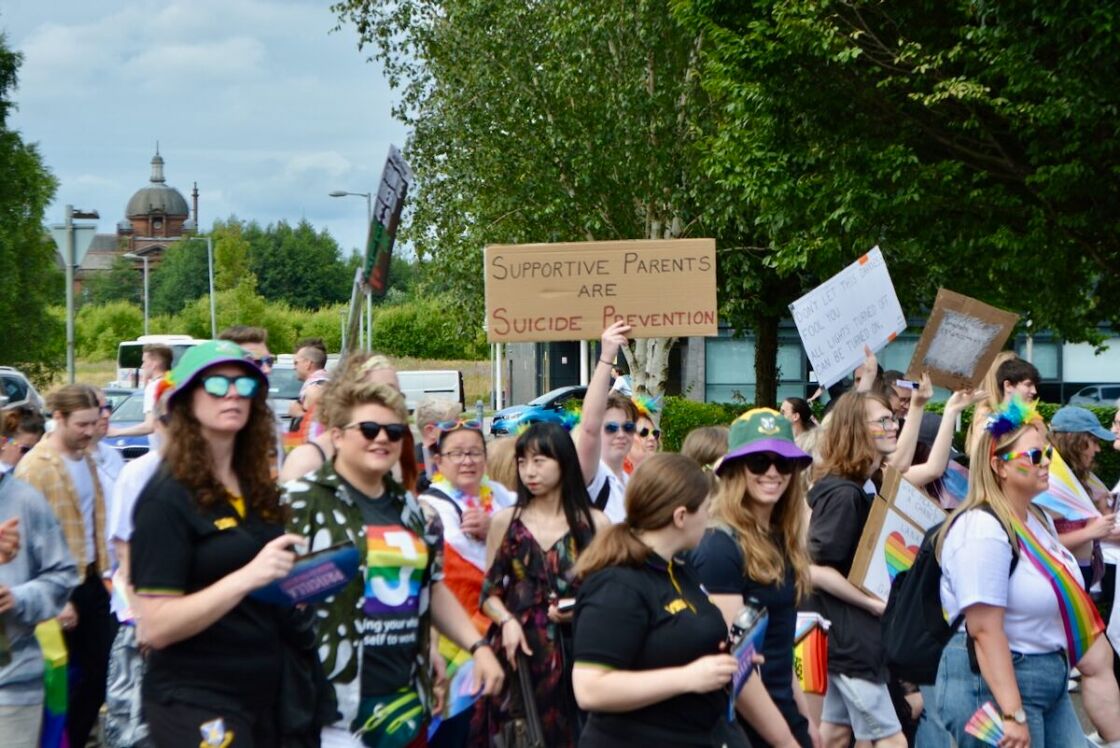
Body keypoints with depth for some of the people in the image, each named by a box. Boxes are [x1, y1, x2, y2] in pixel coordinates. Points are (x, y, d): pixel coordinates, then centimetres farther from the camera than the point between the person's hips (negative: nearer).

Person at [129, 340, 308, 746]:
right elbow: (155, 627, -19)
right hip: (195, 701, -7)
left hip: (266, 695, 7)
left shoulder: (260, 490, 8)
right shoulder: (167, 499, -12)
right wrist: (247, 578, -29)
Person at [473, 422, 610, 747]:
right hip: (519, 650, 0)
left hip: (578, 650, 0)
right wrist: (507, 622, -11)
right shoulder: (505, 521, 6)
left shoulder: (595, 523, 4)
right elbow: (490, 592, 7)